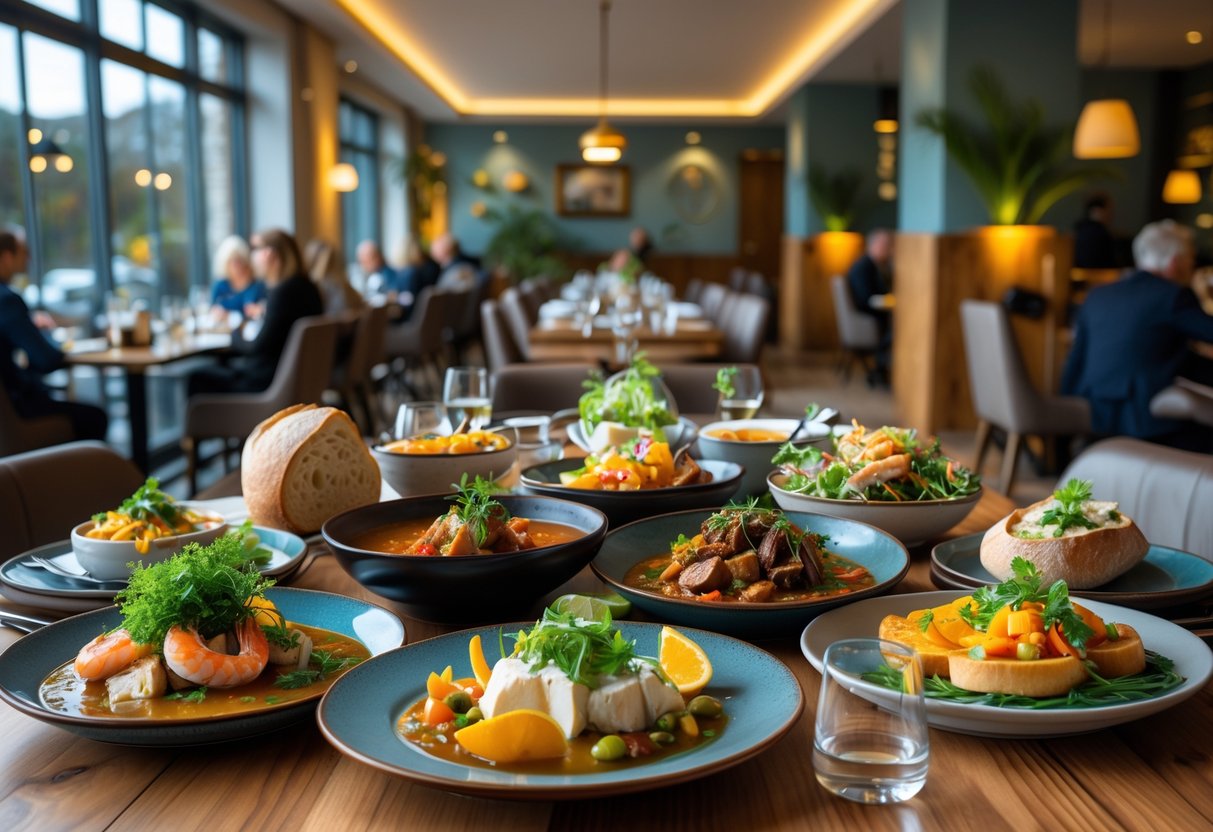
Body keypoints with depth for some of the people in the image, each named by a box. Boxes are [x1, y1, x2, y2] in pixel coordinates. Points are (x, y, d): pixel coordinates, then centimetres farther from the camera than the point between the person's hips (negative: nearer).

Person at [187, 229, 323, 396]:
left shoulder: (282, 292, -20)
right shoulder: (307, 287, 7)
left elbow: (259, 347, -17)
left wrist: (237, 335, 1)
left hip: (267, 381, -9)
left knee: (196, 379, 3)